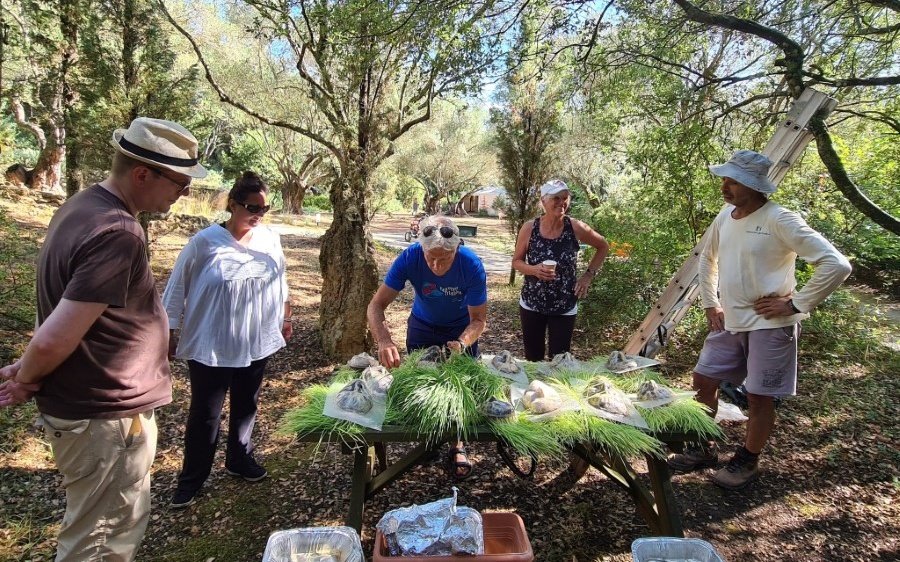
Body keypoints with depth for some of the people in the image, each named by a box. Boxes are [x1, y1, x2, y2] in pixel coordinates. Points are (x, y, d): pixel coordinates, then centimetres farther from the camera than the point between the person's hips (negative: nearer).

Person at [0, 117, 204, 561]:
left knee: (120, 524, 27)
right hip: (104, 418, -9)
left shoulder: (82, 205, 4)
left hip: (88, 404, 9)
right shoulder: (118, 234, -28)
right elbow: (53, 341, -29)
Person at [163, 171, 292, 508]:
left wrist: (285, 317, 17)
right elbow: (178, 287, -7)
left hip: (256, 344, 4)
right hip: (210, 347, -4)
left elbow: (280, 280, 13)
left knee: (246, 407, 19)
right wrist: (169, 333, -4)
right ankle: (191, 480, 24)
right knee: (204, 415, 7)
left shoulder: (270, 239, -1)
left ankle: (240, 459, 39)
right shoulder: (205, 242, -14)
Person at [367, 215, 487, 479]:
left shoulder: (471, 265, -34)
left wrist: (462, 344, -47)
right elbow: (376, 305, -32)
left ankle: (458, 446, 26)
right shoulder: (409, 258, -33)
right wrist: (384, 341, -51)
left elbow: (478, 319, -26)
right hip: (422, 326, 1)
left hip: (461, 329, -1)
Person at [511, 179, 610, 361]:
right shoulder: (529, 228, -10)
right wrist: (534, 270, -18)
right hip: (531, 305, 1)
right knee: (533, 360, 12)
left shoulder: (576, 228, -11)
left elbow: (603, 247, 7)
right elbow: (516, 261, 1)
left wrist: (589, 274, -1)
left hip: (565, 308, -1)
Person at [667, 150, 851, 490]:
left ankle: (747, 462, 25)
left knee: (759, 397, 5)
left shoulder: (780, 220, -17)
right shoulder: (725, 217, 4)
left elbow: (836, 265, -19)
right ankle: (703, 449, 29)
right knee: (703, 381, 11)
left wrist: (795, 304, -16)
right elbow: (707, 258, 21)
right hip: (729, 322, 7)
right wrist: (710, 304, 14)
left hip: (769, 325, -7)